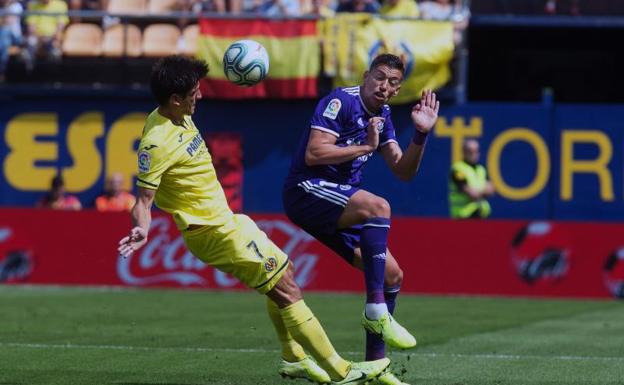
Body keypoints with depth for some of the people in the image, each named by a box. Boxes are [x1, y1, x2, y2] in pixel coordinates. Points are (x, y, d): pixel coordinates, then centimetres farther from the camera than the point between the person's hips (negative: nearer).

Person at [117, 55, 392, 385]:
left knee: (283, 271, 22)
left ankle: (293, 359, 35)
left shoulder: (179, 118, 1)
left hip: (224, 219, 10)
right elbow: (144, 199, -25)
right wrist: (141, 231, -46)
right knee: (286, 289, -7)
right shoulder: (157, 143, -27)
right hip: (215, 232, -10)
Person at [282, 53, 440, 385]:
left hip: (338, 204, 9)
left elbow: (403, 171, 13)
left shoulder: (382, 116, 14)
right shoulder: (341, 102, -11)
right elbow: (313, 154, -21)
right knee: (377, 206, -34)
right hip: (306, 190, -9)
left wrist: (421, 135, -2)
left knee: (393, 275, 3)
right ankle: (376, 309, -34)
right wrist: (366, 147, -14)